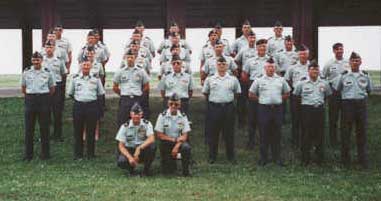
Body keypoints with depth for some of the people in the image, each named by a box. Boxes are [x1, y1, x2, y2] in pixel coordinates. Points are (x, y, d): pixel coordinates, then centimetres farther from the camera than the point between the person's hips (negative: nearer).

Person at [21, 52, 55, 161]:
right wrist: (30, 96, 9)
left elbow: (52, 89, 10)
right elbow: (23, 88, 12)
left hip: (44, 100, -1)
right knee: (29, 128, 3)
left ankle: (45, 153, 15)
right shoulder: (26, 72, 3)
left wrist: (44, 97, 9)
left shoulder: (47, 72, 1)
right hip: (30, 100, 1)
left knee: (44, 127, 4)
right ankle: (28, 154, 12)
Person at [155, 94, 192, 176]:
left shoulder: (183, 117, -2)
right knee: (167, 171, -10)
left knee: (186, 147, -34)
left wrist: (177, 146, -21)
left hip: (179, 142, 1)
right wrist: (174, 139, -15)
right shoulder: (162, 116, -6)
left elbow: (184, 135, -5)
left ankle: (186, 170, -14)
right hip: (166, 143, -1)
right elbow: (159, 135, -8)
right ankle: (171, 161, 26)